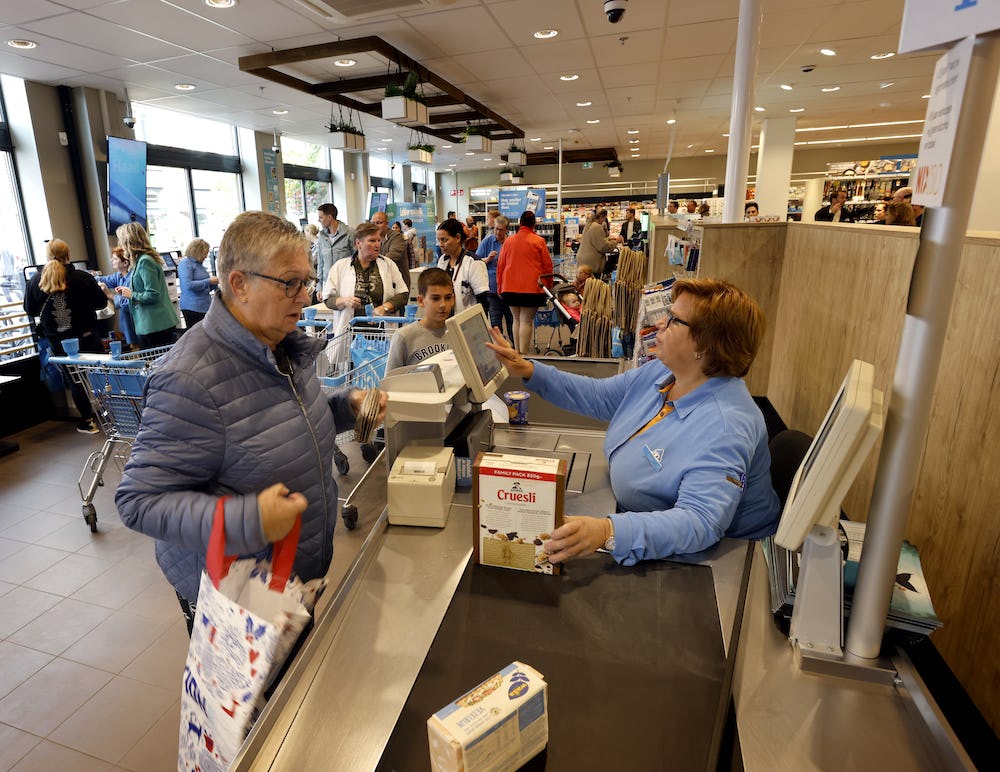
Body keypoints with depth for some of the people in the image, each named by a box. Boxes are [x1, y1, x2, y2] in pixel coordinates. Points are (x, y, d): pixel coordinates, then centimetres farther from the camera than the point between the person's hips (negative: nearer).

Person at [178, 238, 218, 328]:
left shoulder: (199, 264, 18)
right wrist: (208, 281, -13)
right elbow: (188, 285, -18)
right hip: (192, 307, -7)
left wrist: (214, 282, 7)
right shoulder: (185, 263, -5)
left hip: (205, 306, 7)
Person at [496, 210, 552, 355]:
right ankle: (523, 355, -6)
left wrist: (500, 287, 21)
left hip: (510, 288, 4)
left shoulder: (508, 241, 8)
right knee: (526, 321, -2)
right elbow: (547, 266, 1)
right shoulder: (538, 241, -2)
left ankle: (517, 353, 18)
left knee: (517, 320, 15)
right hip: (532, 288, -4)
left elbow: (500, 266, 12)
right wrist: (549, 286, 12)